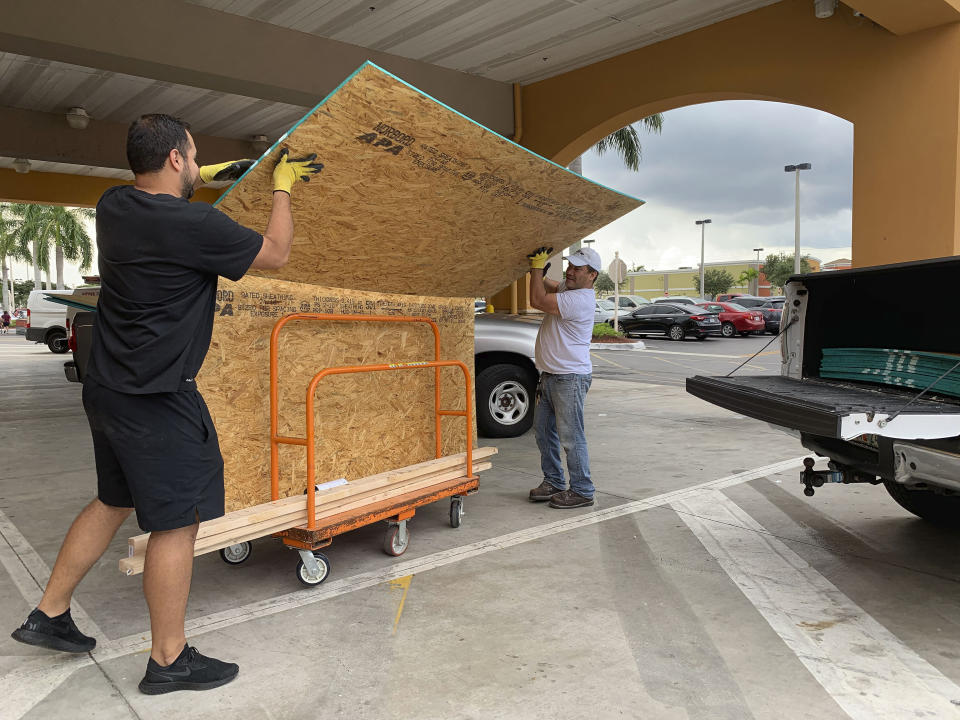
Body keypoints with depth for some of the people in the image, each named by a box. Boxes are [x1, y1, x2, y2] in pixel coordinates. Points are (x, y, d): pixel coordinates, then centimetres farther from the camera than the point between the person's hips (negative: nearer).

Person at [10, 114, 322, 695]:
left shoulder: (114, 205, 4)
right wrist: (283, 189, 8)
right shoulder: (195, 226, -20)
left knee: (114, 501, 24)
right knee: (176, 521, 2)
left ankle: (49, 615, 35)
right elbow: (276, 253, -6)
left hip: (108, 387, 9)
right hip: (157, 401, -9)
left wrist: (203, 179, 27)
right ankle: (169, 660, 15)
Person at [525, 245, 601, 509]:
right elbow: (545, 284, 25)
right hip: (550, 376, 11)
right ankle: (553, 482, 29)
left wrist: (537, 266, -14)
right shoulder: (566, 288, 11)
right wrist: (536, 268, 4)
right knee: (543, 430, 17)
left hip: (570, 379, -11)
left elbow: (537, 300, -23)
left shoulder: (580, 299, -21)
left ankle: (582, 491, 6)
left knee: (571, 437, -5)